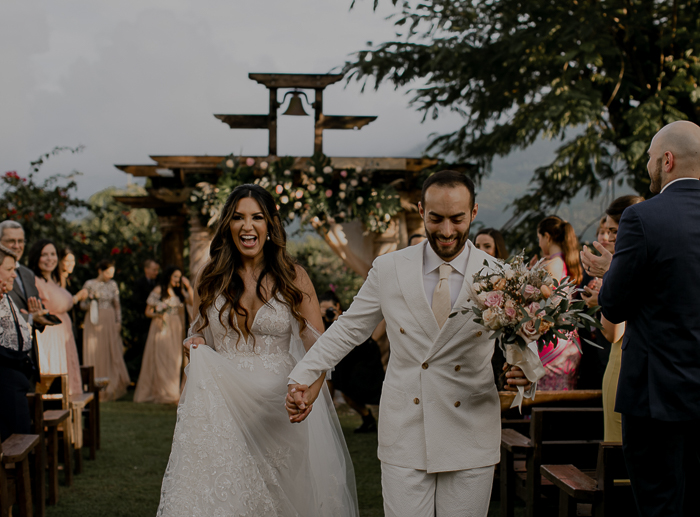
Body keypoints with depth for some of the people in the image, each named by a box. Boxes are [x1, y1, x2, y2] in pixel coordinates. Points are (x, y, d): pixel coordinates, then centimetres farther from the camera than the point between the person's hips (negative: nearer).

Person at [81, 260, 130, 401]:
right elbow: (82, 305, 2)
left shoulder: (113, 285, 9)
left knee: (113, 355, -2)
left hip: (110, 322, 3)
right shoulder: (89, 284, 0)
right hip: (94, 323, -3)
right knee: (95, 355, -3)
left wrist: (118, 321, 2)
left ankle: (112, 388, 4)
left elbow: (117, 305, 12)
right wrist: (91, 300, -18)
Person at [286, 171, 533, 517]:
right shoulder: (388, 270, 2)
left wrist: (527, 375, -20)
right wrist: (304, 377, 3)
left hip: (472, 444, 0)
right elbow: (348, 330, 11)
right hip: (404, 436, 0)